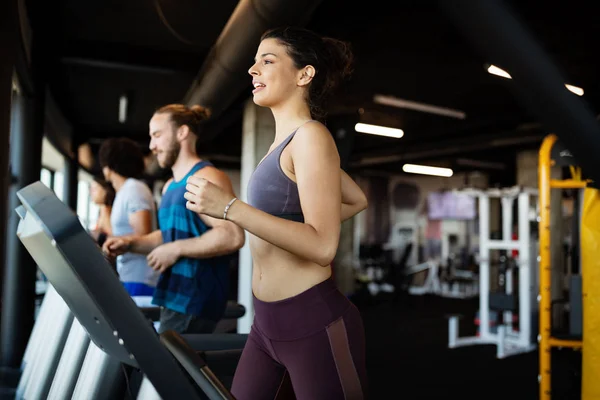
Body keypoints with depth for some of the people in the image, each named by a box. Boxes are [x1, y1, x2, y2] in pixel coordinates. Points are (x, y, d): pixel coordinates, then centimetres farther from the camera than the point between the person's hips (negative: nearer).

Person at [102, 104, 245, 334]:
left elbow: (233, 236, -24)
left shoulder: (206, 178, -13)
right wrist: (130, 243, 9)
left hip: (195, 300, -9)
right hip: (175, 298, 9)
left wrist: (177, 250, -20)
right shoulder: (170, 186, 17)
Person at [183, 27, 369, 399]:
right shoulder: (286, 142, 11)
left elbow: (322, 246, -24)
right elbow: (358, 200, 22)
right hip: (267, 321, 9)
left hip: (315, 323, -9)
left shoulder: (311, 136, -14)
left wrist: (230, 207, -27)